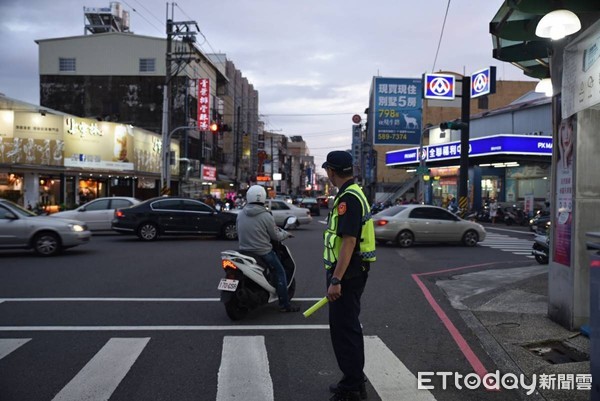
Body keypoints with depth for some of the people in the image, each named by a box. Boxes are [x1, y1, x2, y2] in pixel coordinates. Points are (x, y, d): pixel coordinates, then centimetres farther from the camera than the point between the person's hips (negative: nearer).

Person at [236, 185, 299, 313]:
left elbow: (239, 234, 11)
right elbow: (276, 236, -7)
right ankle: (284, 304, 6)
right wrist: (285, 234, 13)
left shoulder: (240, 214, 1)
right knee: (280, 273, 7)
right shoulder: (266, 216, -15)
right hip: (263, 252, -6)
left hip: (244, 251, 6)